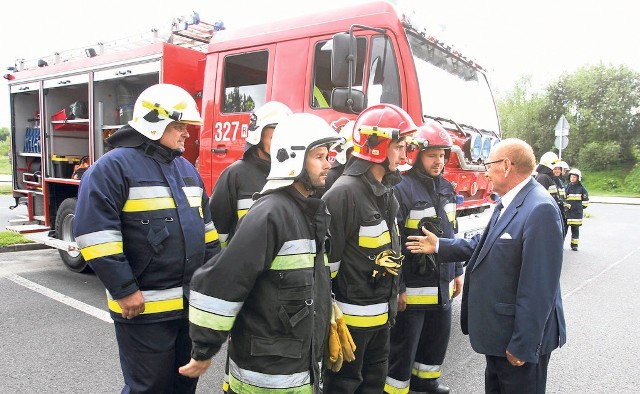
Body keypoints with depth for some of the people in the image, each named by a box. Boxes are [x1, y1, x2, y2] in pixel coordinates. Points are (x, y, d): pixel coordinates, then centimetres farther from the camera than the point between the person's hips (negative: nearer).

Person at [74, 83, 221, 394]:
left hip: (192, 302, 7)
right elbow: (95, 233, -17)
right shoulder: (113, 166, -11)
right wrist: (124, 290, -17)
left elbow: (204, 225, 17)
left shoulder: (186, 168, 13)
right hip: (145, 308, -7)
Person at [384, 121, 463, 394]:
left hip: (442, 284, 8)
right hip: (412, 287, -8)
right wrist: (396, 287, -19)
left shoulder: (446, 188, 8)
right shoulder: (402, 189, -19)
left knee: (438, 337, 23)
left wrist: (457, 271, 17)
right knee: (404, 345, 6)